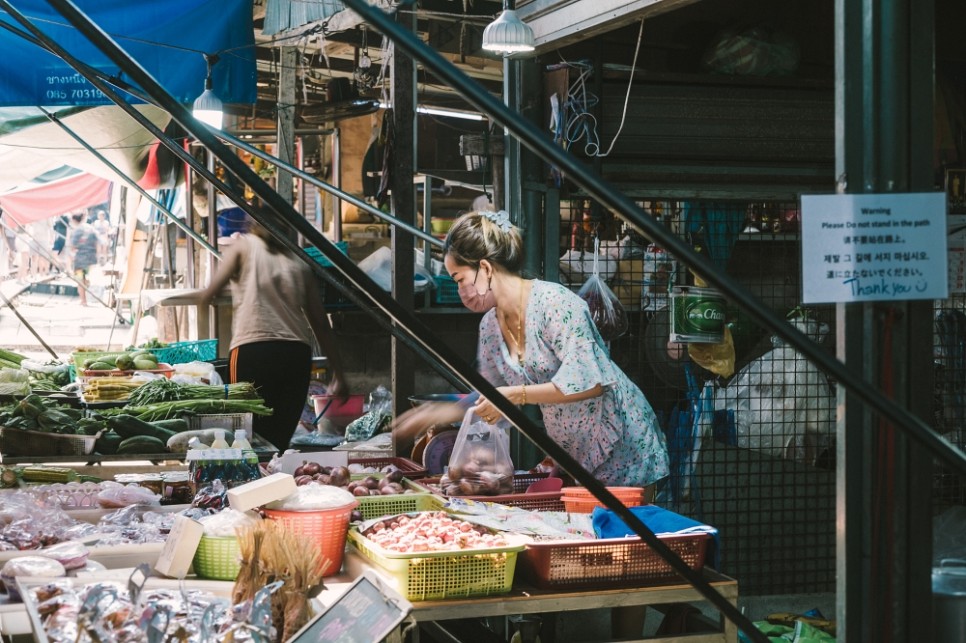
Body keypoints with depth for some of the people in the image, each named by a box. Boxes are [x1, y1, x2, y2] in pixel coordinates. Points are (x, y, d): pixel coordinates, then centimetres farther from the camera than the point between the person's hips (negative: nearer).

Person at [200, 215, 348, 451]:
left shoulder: (243, 246, 13)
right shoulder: (300, 262, 21)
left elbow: (207, 296, 6)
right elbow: (320, 323, 17)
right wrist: (338, 374, 19)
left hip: (252, 351, -3)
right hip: (297, 353, 3)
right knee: (280, 441, 8)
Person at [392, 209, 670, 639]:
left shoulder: (555, 303, -22)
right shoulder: (491, 327, 3)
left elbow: (589, 381, -30)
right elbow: (489, 399, 17)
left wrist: (515, 395, -27)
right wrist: (433, 414, 9)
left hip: (621, 447, -7)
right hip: (570, 454, 8)